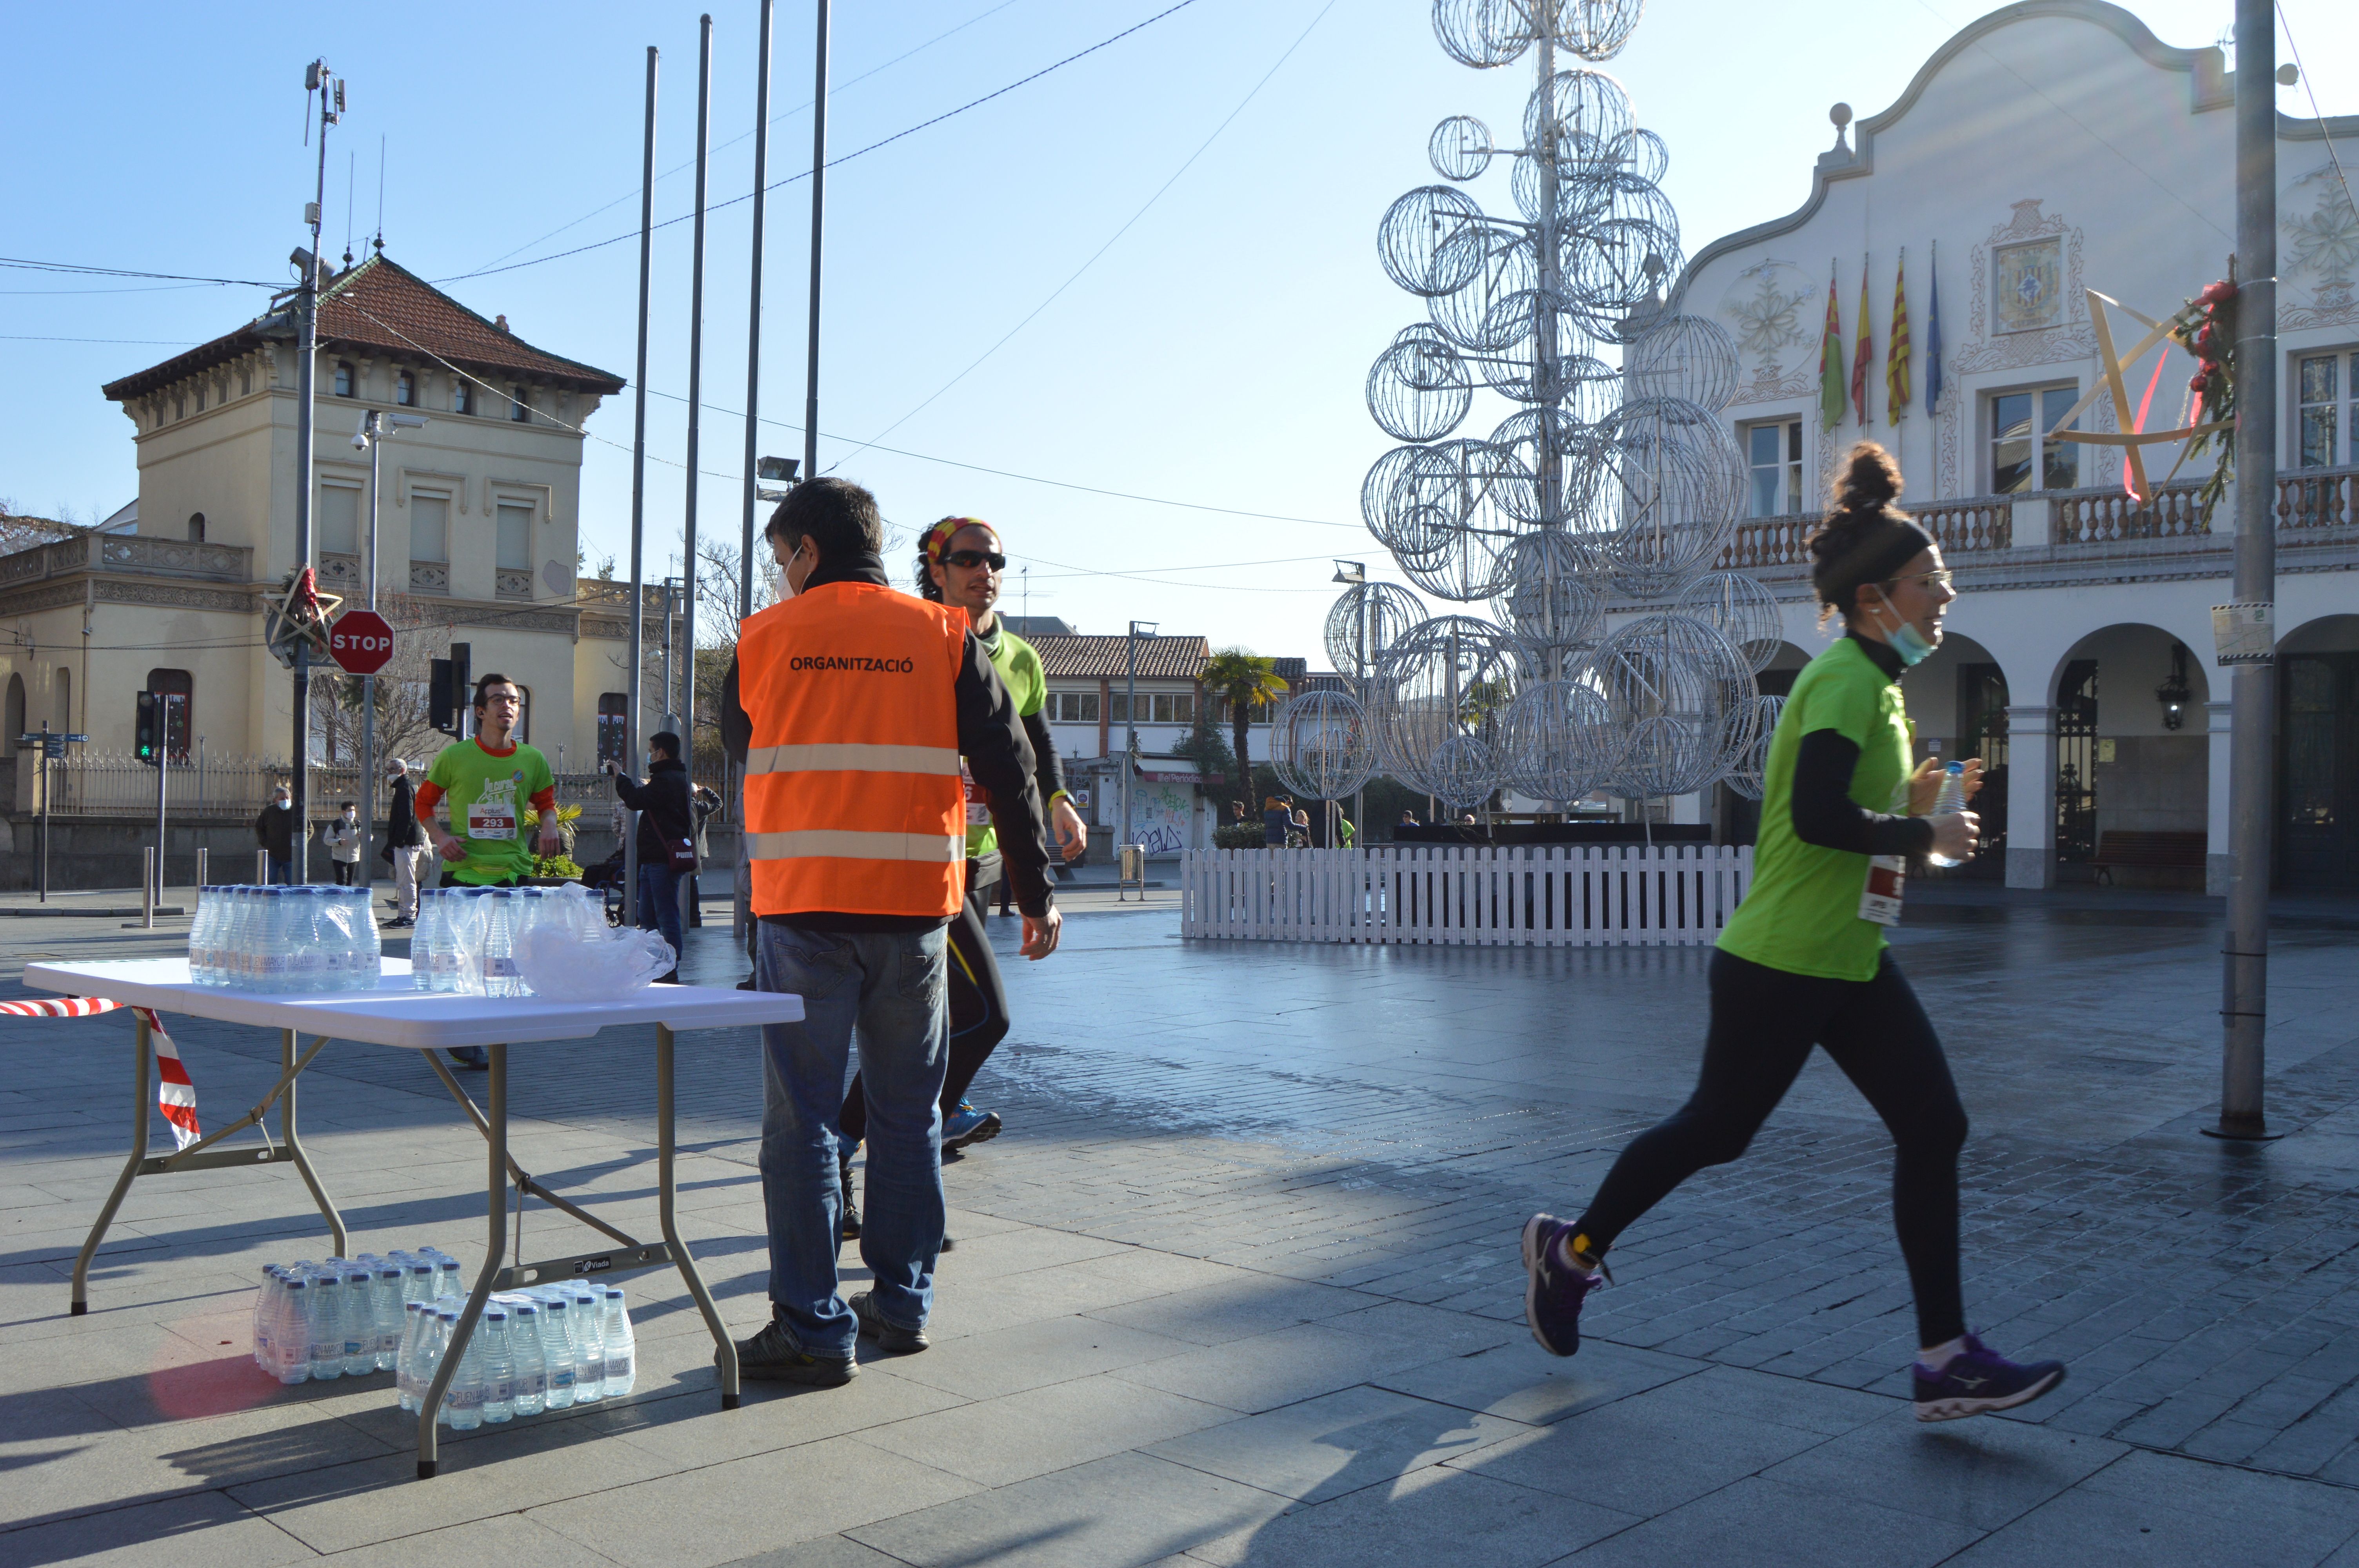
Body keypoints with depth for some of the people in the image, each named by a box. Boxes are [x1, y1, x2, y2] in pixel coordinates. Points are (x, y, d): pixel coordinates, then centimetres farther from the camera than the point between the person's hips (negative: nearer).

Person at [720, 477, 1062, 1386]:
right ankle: (901, 1303, 22)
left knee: (801, 1121, 3)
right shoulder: (943, 637, 5)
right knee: (908, 1115, 14)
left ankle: (813, 1328, 4)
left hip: (802, 910, -2)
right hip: (915, 908, 2)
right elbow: (1009, 771, 2)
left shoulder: (763, 640, 3)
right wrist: (1036, 893, 8)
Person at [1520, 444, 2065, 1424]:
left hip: (1852, 964, 9)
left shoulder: (1875, 680, 13)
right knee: (1715, 1131, 6)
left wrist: (1915, 802, 5)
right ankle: (1572, 1249, 28)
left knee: (1934, 1128, 1)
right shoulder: (1847, 679, -17)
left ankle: (1946, 1361, 6)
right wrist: (1926, 835, -18)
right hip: (1780, 965, -9)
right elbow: (1817, 816, -30)